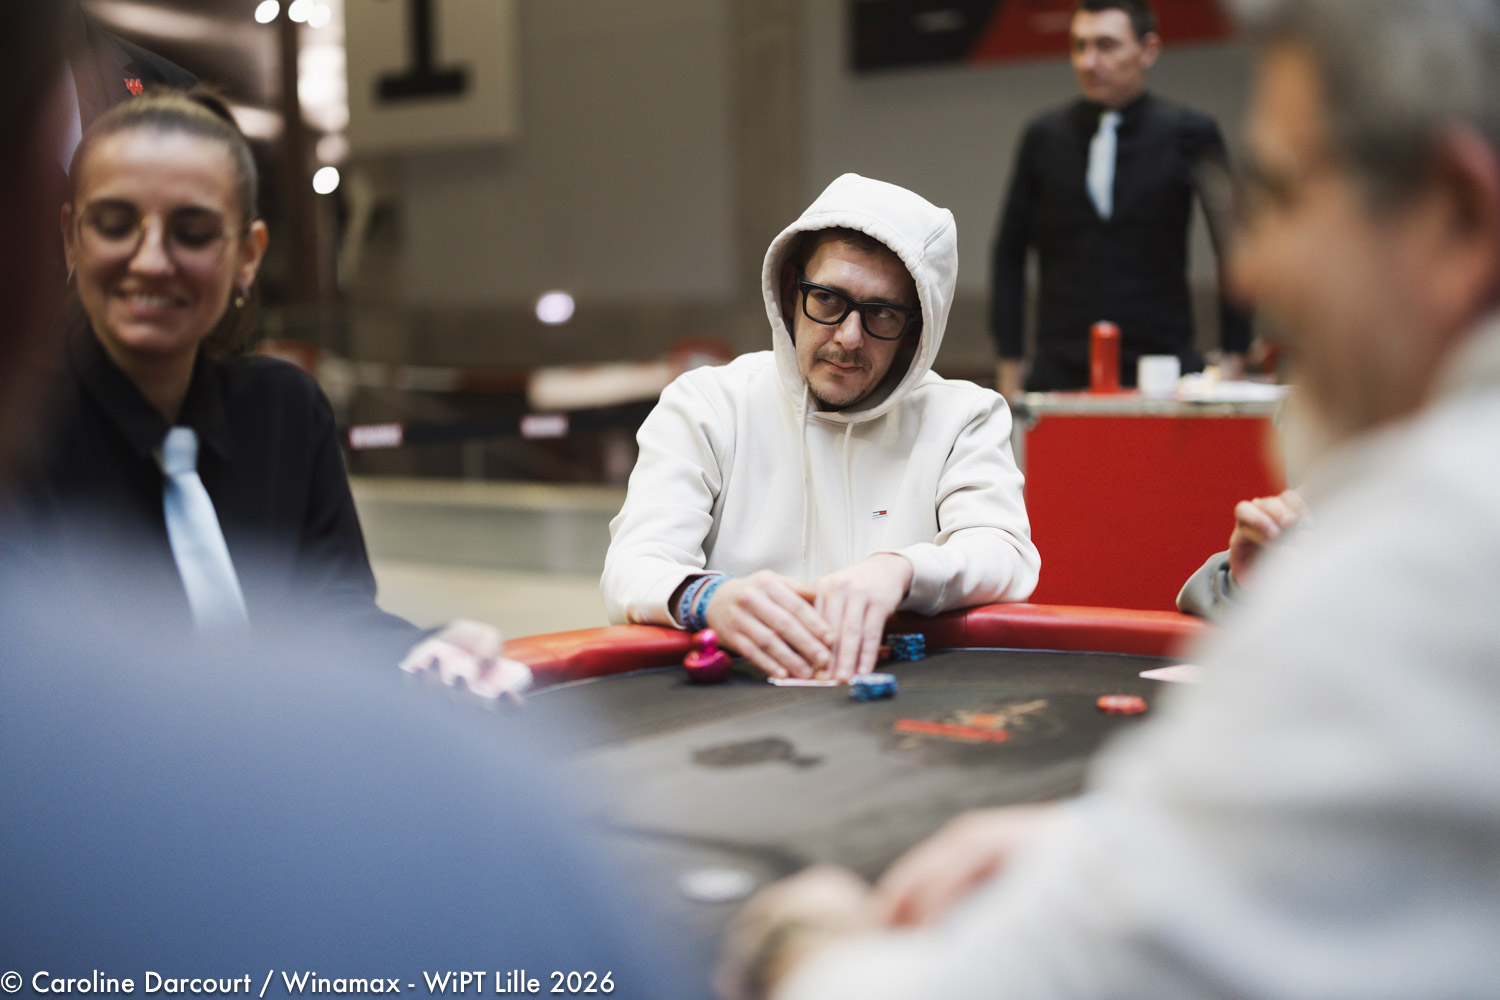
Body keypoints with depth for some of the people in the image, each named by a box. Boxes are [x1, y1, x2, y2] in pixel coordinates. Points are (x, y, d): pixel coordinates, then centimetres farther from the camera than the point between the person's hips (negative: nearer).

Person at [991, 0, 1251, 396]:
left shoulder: (1189, 133, 2)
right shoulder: (1044, 136, 7)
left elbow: (1234, 246, 6)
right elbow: (1009, 252, 11)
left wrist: (1234, 356, 1)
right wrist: (1008, 362, 6)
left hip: (1161, 367, -1)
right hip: (1061, 374, 2)